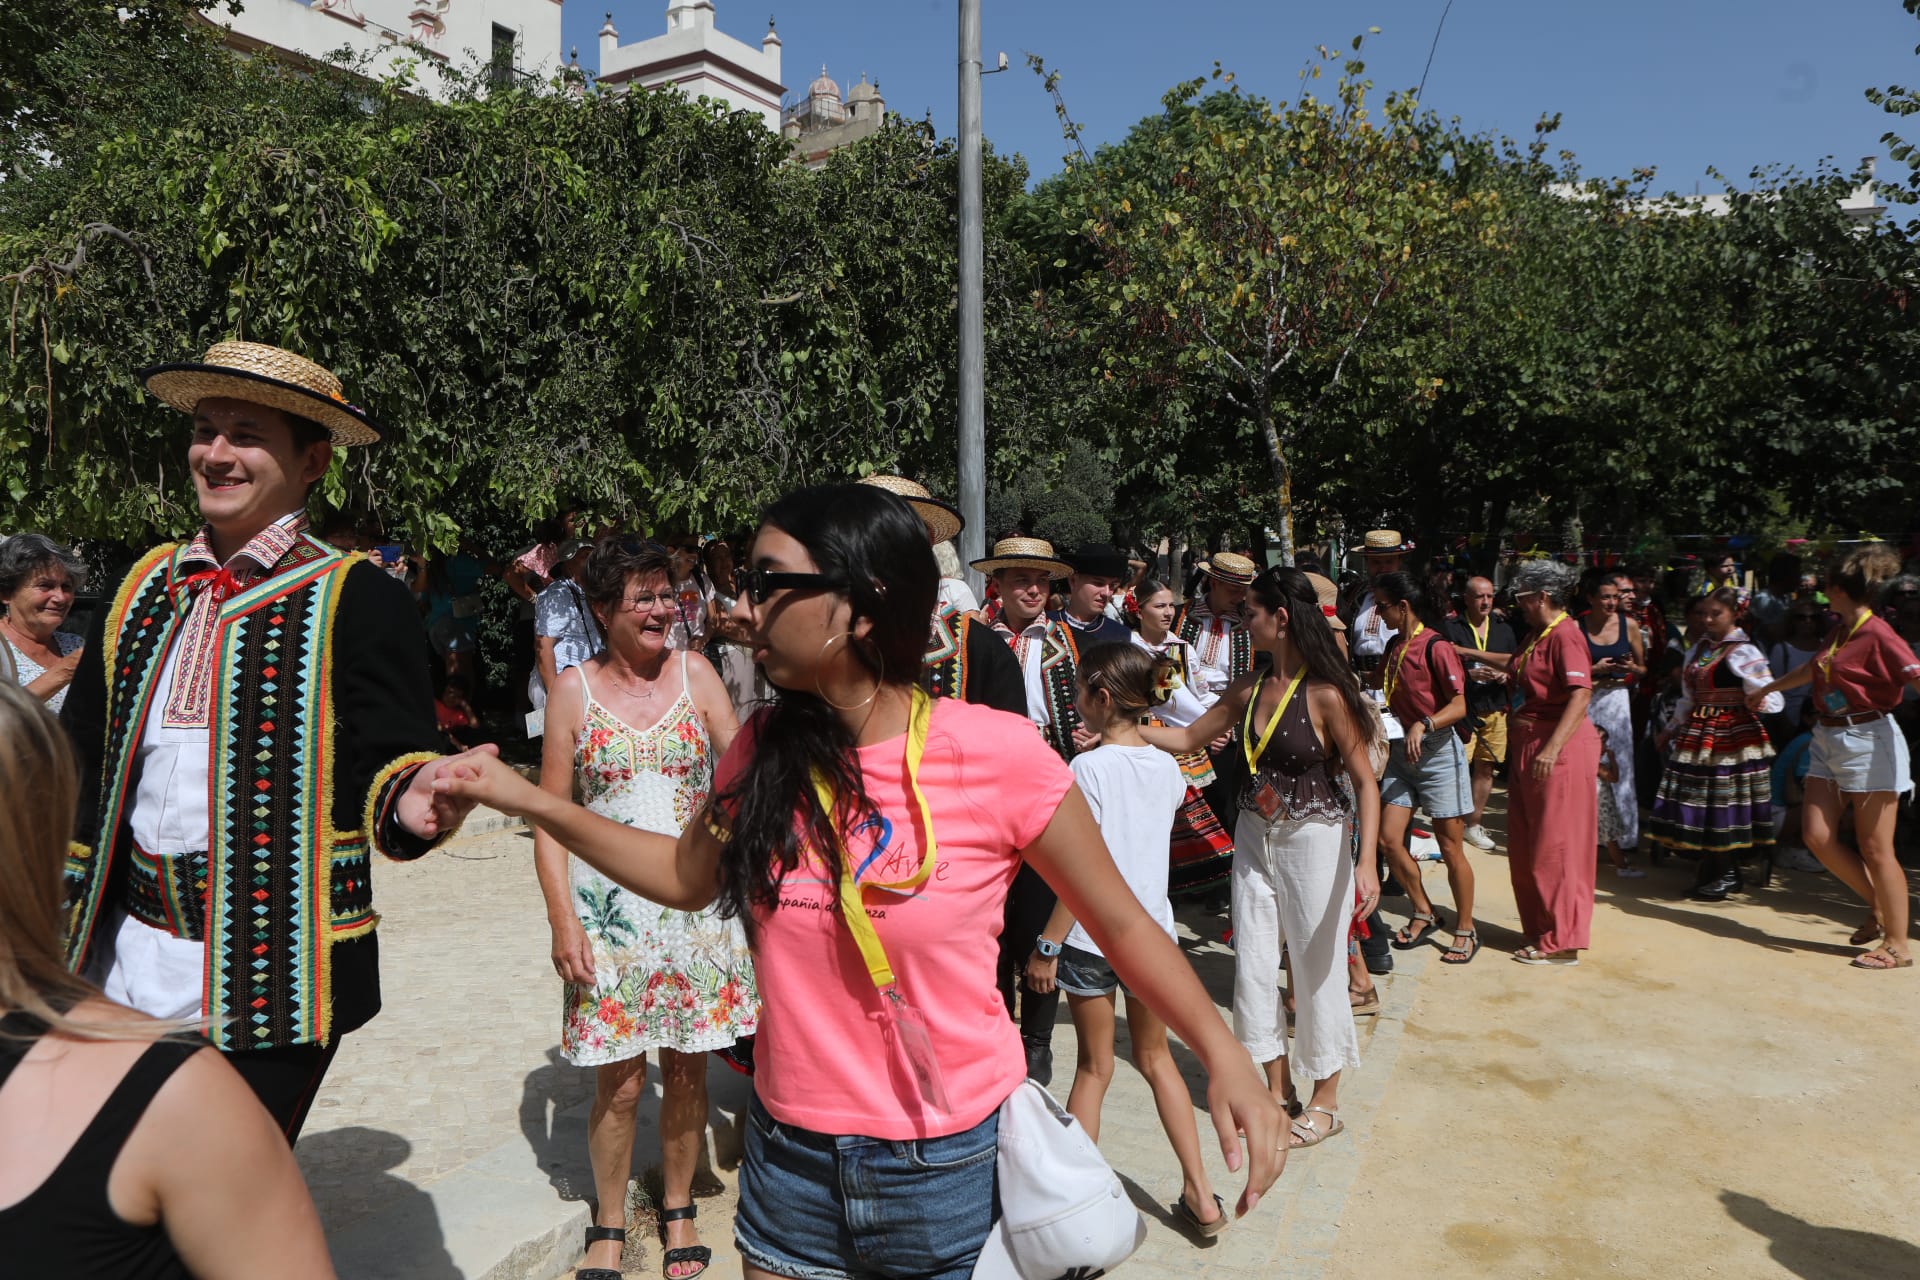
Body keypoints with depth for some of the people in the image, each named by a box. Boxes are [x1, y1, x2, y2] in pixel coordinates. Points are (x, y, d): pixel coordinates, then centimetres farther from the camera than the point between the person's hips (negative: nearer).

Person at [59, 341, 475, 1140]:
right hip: (126, 957, 6)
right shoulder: (144, 587, 9)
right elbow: (82, 753, 16)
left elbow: (390, 755, -13)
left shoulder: (358, 601, -8)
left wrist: (409, 803, -35)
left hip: (270, 975, -6)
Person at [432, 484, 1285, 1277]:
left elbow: (1120, 923, -9)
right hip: (789, 1155, 4)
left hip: (948, 1165, -3)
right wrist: (526, 799, 6)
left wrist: (1222, 1053, -18)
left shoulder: (994, 755, -19)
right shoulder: (763, 752, -5)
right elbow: (686, 878, 11)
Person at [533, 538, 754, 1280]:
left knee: (687, 1068, 11)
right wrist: (562, 920, -8)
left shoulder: (694, 673, 1)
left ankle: (678, 1210, 33)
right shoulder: (574, 689, -3)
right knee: (619, 1081, 4)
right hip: (610, 905, -1)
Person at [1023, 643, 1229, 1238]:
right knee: (1157, 1059, 20)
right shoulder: (1166, 767, 0)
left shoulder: (1089, 769, -18)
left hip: (1092, 936, -5)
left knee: (1094, 1068, 10)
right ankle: (1201, 1196, 23)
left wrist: (1046, 945, -13)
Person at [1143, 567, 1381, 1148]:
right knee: (1253, 962, 10)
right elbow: (1188, 738, 12)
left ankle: (1326, 1099, 24)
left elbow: (1364, 780, -15)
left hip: (1314, 837, -6)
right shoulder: (1250, 688, 2)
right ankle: (1277, 1085, 27)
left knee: (1317, 965, 5)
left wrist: (1366, 861, -24)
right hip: (1255, 834, 6)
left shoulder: (1327, 694, -16)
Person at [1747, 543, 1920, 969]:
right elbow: (1812, 670, 30)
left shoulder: (1877, 634, -14)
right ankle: (1880, 910, 23)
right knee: (1818, 836, 5)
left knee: (1875, 849, -2)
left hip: (1868, 742, -8)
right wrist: (1766, 689, 44)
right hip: (1829, 741, 8)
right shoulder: (1839, 630, 11)